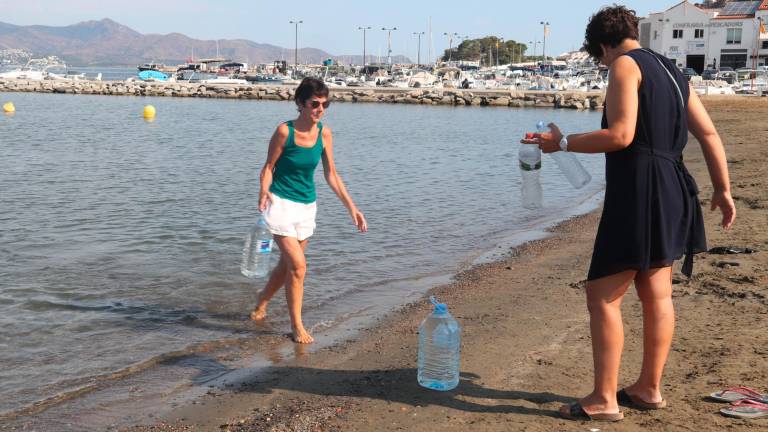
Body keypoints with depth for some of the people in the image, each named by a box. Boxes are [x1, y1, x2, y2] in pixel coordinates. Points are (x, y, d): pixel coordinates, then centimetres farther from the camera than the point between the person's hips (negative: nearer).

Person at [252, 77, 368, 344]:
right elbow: (269, 166, -7)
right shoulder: (285, 131, -15)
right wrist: (264, 191, -27)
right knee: (298, 265, -11)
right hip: (281, 203, -5)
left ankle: (260, 306, 39)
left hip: (307, 206, 5)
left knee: (287, 265, 14)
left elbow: (331, 175, 4)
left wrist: (352, 208, 3)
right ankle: (296, 326, 3)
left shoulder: (324, 134, -2)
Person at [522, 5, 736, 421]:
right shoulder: (671, 71, 18)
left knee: (603, 296, -4)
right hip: (672, 192, 10)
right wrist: (722, 189, 21)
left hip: (637, 192, -10)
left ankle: (603, 399, -1)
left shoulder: (626, 64, -7)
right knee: (657, 294, 14)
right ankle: (649, 388, 24)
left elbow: (620, 135, -18)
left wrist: (562, 142, -9)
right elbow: (709, 133, 16)